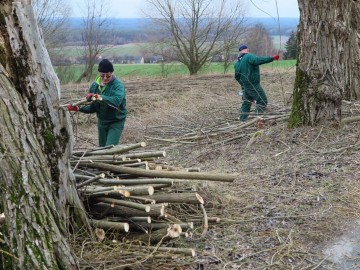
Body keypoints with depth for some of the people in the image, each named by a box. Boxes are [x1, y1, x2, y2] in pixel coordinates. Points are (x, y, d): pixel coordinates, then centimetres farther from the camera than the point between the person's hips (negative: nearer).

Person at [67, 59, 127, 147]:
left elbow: (117, 100, -39)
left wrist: (101, 98, -48)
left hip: (116, 122, -6)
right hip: (102, 121, 6)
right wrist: (79, 108, -9)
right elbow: (92, 107, 3)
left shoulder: (118, 85, -19)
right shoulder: (95, 85, -2)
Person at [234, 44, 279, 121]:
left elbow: (237, 76, 19)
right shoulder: (249, 57, -9)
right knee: (262, 101, -2)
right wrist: (272, 58, -30)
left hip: (245, 86, 8)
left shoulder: (237, 63, 14)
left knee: (246, 103, 18)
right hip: (253, 85, -8)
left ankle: (242, 120, 20)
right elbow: (258, 60, -28)